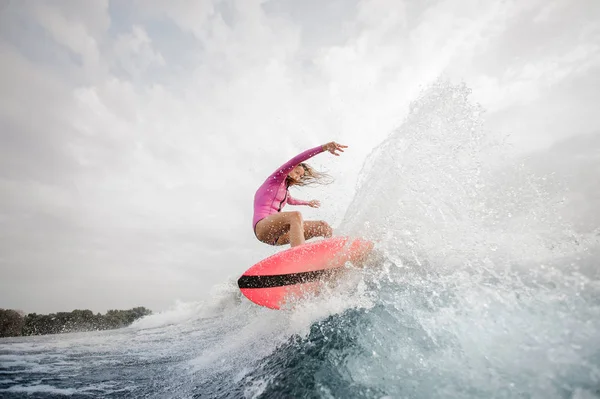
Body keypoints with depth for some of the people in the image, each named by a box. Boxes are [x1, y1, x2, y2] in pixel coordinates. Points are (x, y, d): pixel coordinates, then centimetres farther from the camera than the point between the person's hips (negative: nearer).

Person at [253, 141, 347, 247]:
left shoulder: (285, 188, 28)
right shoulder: (278, 177, 5)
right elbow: (297, 160, -11)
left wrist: (307, 203, 67)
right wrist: (324, 147, -20)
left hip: (278, 236, 9)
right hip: (262, 227, -8)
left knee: (323, 227, -4)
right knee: (295, 215, -39)